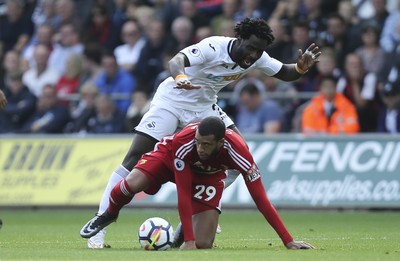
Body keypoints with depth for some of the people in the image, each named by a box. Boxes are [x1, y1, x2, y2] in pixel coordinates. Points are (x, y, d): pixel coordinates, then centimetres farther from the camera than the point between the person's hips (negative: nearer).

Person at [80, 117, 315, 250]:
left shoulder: (238, 151, -39)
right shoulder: (184, 143, -40)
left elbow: (261, 199, -34)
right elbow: (184, 196, -37)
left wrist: (289, 241, -35)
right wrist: (189, 242, -41)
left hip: (208, 175, 1)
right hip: (170, 157, -1)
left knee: (204, 244, -14)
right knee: (132, 184, -32)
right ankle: (109, 215, 4)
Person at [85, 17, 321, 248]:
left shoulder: (257, 57, -9)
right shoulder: (214, 47, -29)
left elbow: (284, 73, 4)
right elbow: (177, 60, -44)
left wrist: (302, 68, -20)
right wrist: (180, 78, -67)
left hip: (204, 106, 7)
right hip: (172, 100, -7)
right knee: (134, 159, -14)